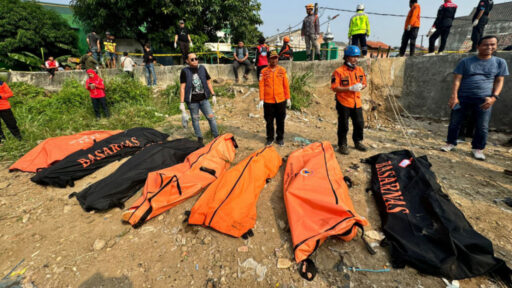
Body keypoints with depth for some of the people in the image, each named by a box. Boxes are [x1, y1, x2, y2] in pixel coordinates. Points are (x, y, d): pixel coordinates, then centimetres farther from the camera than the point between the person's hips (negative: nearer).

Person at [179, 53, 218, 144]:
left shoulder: (202, 69, 5)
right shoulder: (185, 71, -4)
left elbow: (208, 82, 13)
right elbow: (182, 87, -6)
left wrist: (213, 95, 9)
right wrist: (182, 103, -10)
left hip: (204, 99, 2)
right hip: (192, 101, -2)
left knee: (211, 117, -2)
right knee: (195, 119, 9)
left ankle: (217, 136, 9)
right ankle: (199, 138, 24)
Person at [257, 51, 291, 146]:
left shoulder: (282, 70, 4)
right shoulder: (264, 71, 1)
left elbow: (286, 85, 6)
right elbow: (261, 86, -2)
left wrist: (288, 98, 5)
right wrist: (261, 100, -8)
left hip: (281, 100, 1)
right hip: (268, 101, -1)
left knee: (280, 120, 9)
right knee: (269, 121, 8)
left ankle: (280, 138, 24)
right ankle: (270, 138, 24)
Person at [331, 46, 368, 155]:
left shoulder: (360, 70, 10)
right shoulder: (339, 71, -10)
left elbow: (364, 84, 17)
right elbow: (335, 88, -16)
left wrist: (360, 86, -7)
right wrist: (350, 88, -21)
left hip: (357, 102, 6)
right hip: (344, 103, -6)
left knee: (359, 124, 13)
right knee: (343, 125, 2)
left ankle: (358, 142, 34)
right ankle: (342, 145, 18)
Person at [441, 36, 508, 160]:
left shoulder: (500, 62, 10)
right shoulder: (466, 61, 5)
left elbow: (499, 81, 8)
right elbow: (457, 79, -1)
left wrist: (494, 97, -8)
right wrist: (454, 96, -13)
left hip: (484, 100, 1)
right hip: (462, 98, -1)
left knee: (482, 127, 2)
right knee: (454, 123, 3)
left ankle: (478, 148, 16)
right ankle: (450, 143, 18)